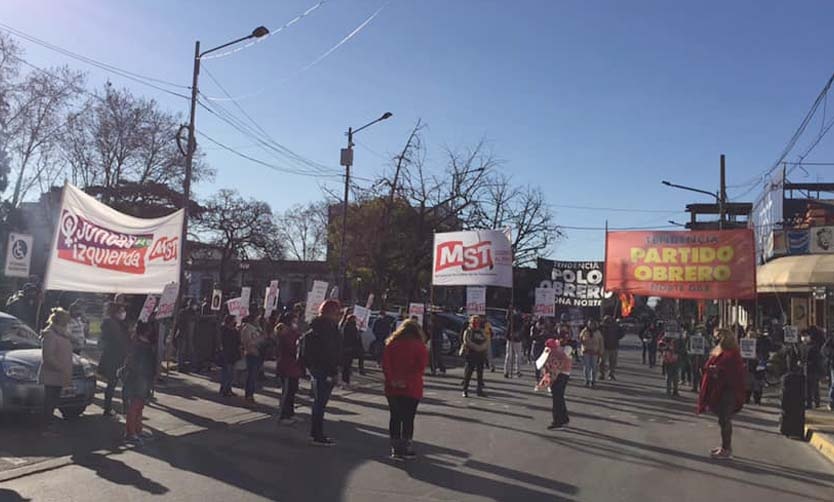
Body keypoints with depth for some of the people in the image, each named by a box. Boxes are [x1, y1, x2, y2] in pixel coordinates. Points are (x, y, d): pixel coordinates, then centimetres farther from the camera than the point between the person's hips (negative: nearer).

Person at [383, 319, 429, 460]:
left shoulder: (391, 344, 5)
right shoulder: (419, 346, -3)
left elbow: (385, 364, -5)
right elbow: (421, 366, -14)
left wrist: (391, 379, -10)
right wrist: (408, 380, -14)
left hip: (392, 388, 3)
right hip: (411, 389, -3)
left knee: (395, 417, 12)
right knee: (408, 419, 4)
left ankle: (395, 448, 14)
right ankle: (406, 448, 7)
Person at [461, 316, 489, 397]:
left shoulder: (481, 331, 14)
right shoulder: (468, 331, 0)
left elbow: (486, 341, 6)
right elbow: (467, 342, -13)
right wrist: (477, 348, -18)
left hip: (481, 354, 5)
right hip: (471, 354, -5)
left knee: (480, 373, 9)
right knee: (468, 372, -5)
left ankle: (480, 390, 18)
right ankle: (465, 390, 1)